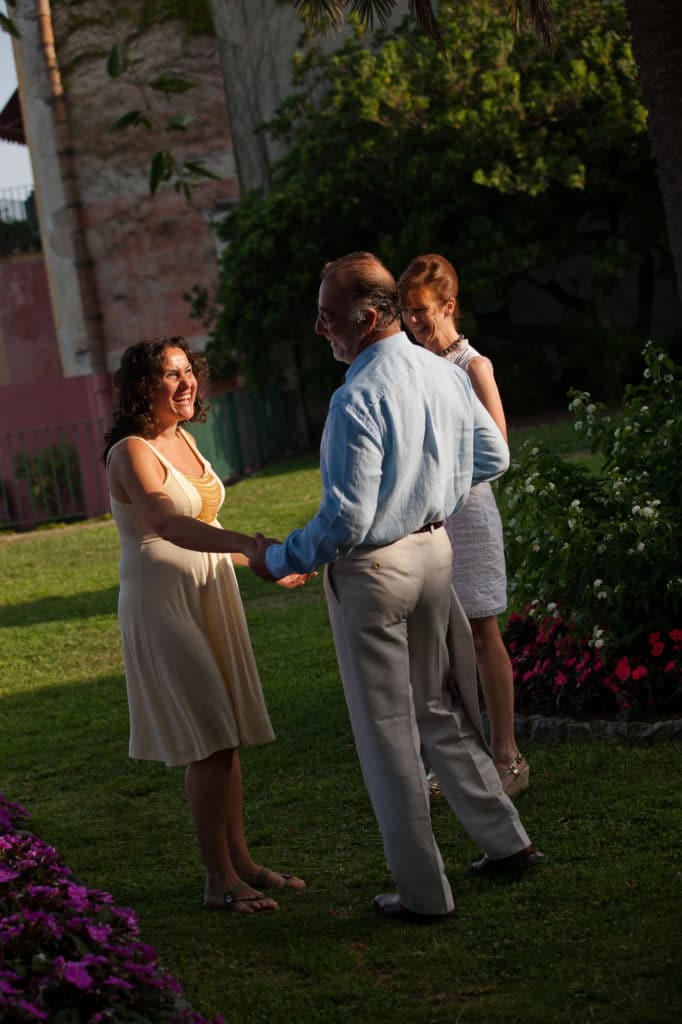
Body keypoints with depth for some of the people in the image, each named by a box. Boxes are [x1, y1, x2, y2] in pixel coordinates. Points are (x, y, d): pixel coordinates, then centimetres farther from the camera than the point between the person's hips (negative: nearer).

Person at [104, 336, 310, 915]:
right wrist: (251, 546, -44)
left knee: (225, 737, 10)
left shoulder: (185, 441, 10)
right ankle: (220, 880, -1)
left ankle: (240, 860, 18)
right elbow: (171, 526, -32)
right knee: (209, 741, -8)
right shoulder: (132, 452, -16)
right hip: (161, 601, -8)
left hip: (211, 594, 8)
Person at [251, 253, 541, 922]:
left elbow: (346, 521, -23)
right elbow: (492, 454, 15)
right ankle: (505, 839, 27)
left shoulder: (358, 398, -23)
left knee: (388, 732, 4)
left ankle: (423, 892, 12)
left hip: (373, 570, -8)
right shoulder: (443, 372, 1)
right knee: (439, 709, 22)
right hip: (435, 548, 8)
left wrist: (279, 560, -8)